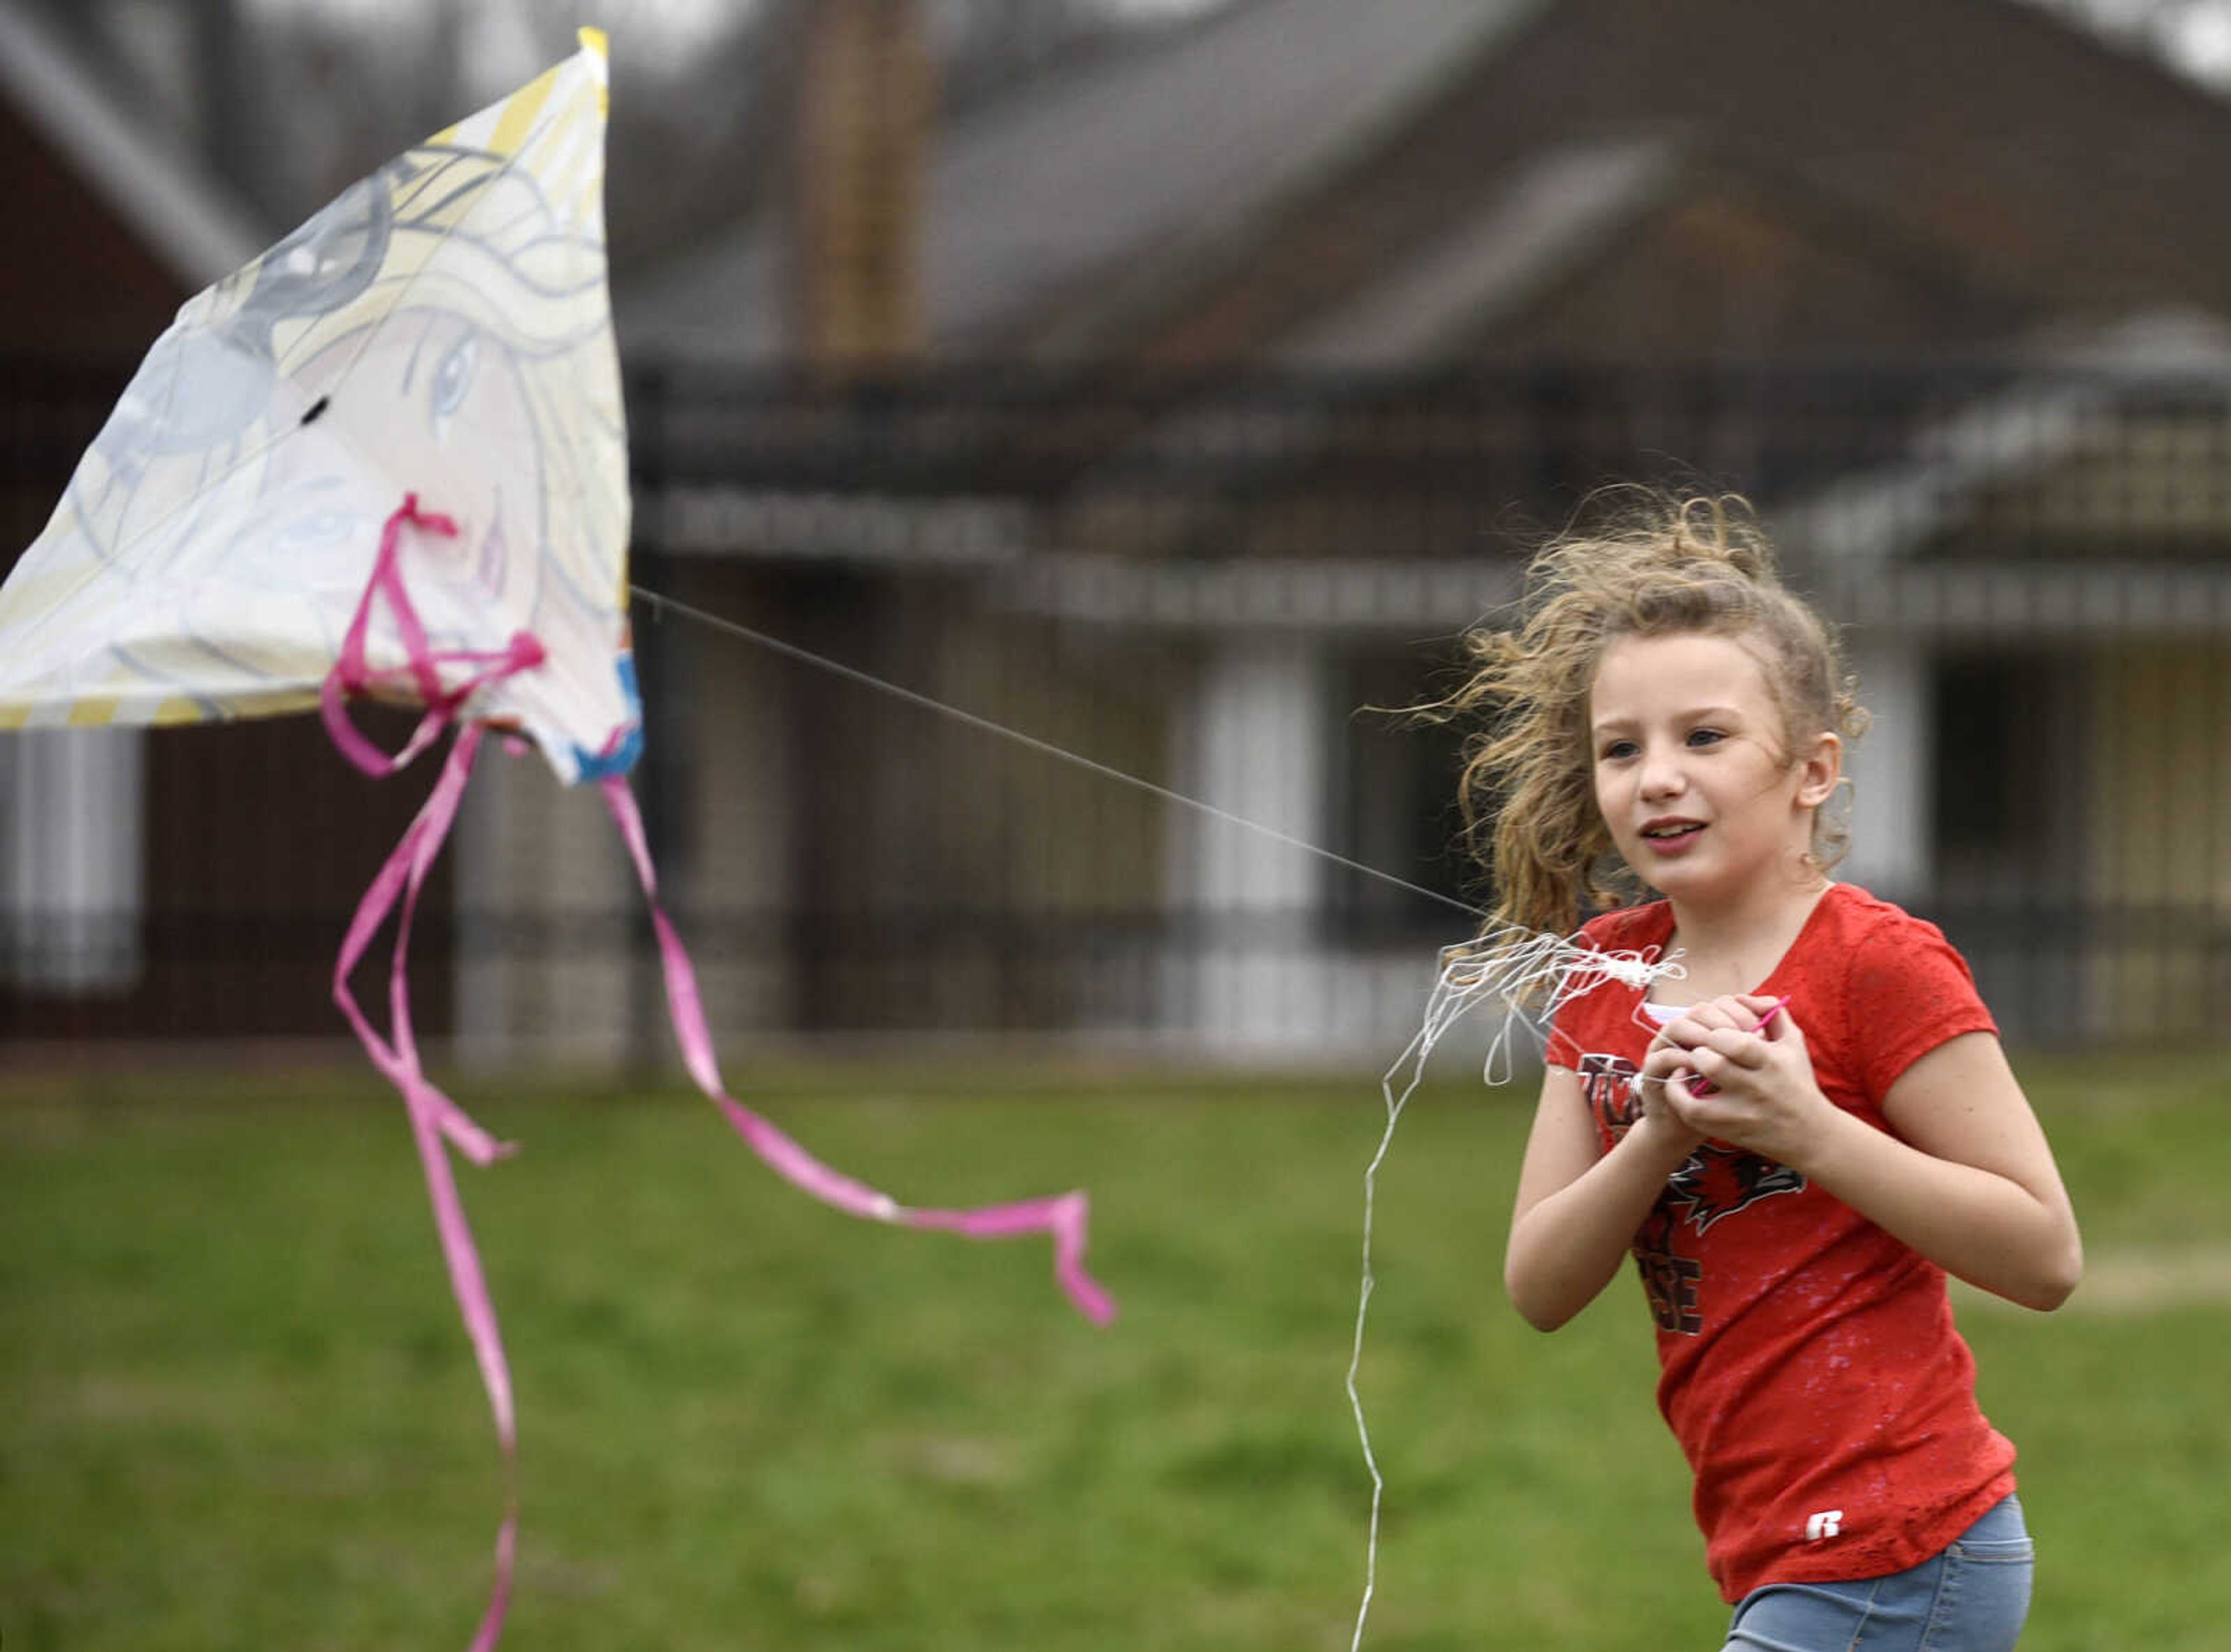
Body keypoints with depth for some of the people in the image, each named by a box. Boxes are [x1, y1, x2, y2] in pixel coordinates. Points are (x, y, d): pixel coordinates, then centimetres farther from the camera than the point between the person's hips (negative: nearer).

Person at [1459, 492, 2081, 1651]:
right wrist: (1656, 1136, -13)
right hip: (1776, 1559, 8)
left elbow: (2045, 1256, -14)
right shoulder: (1608, 971, 10)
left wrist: (1805, 1127, -21)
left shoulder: (1881, 966, -10)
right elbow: (1538, 1289, 5)